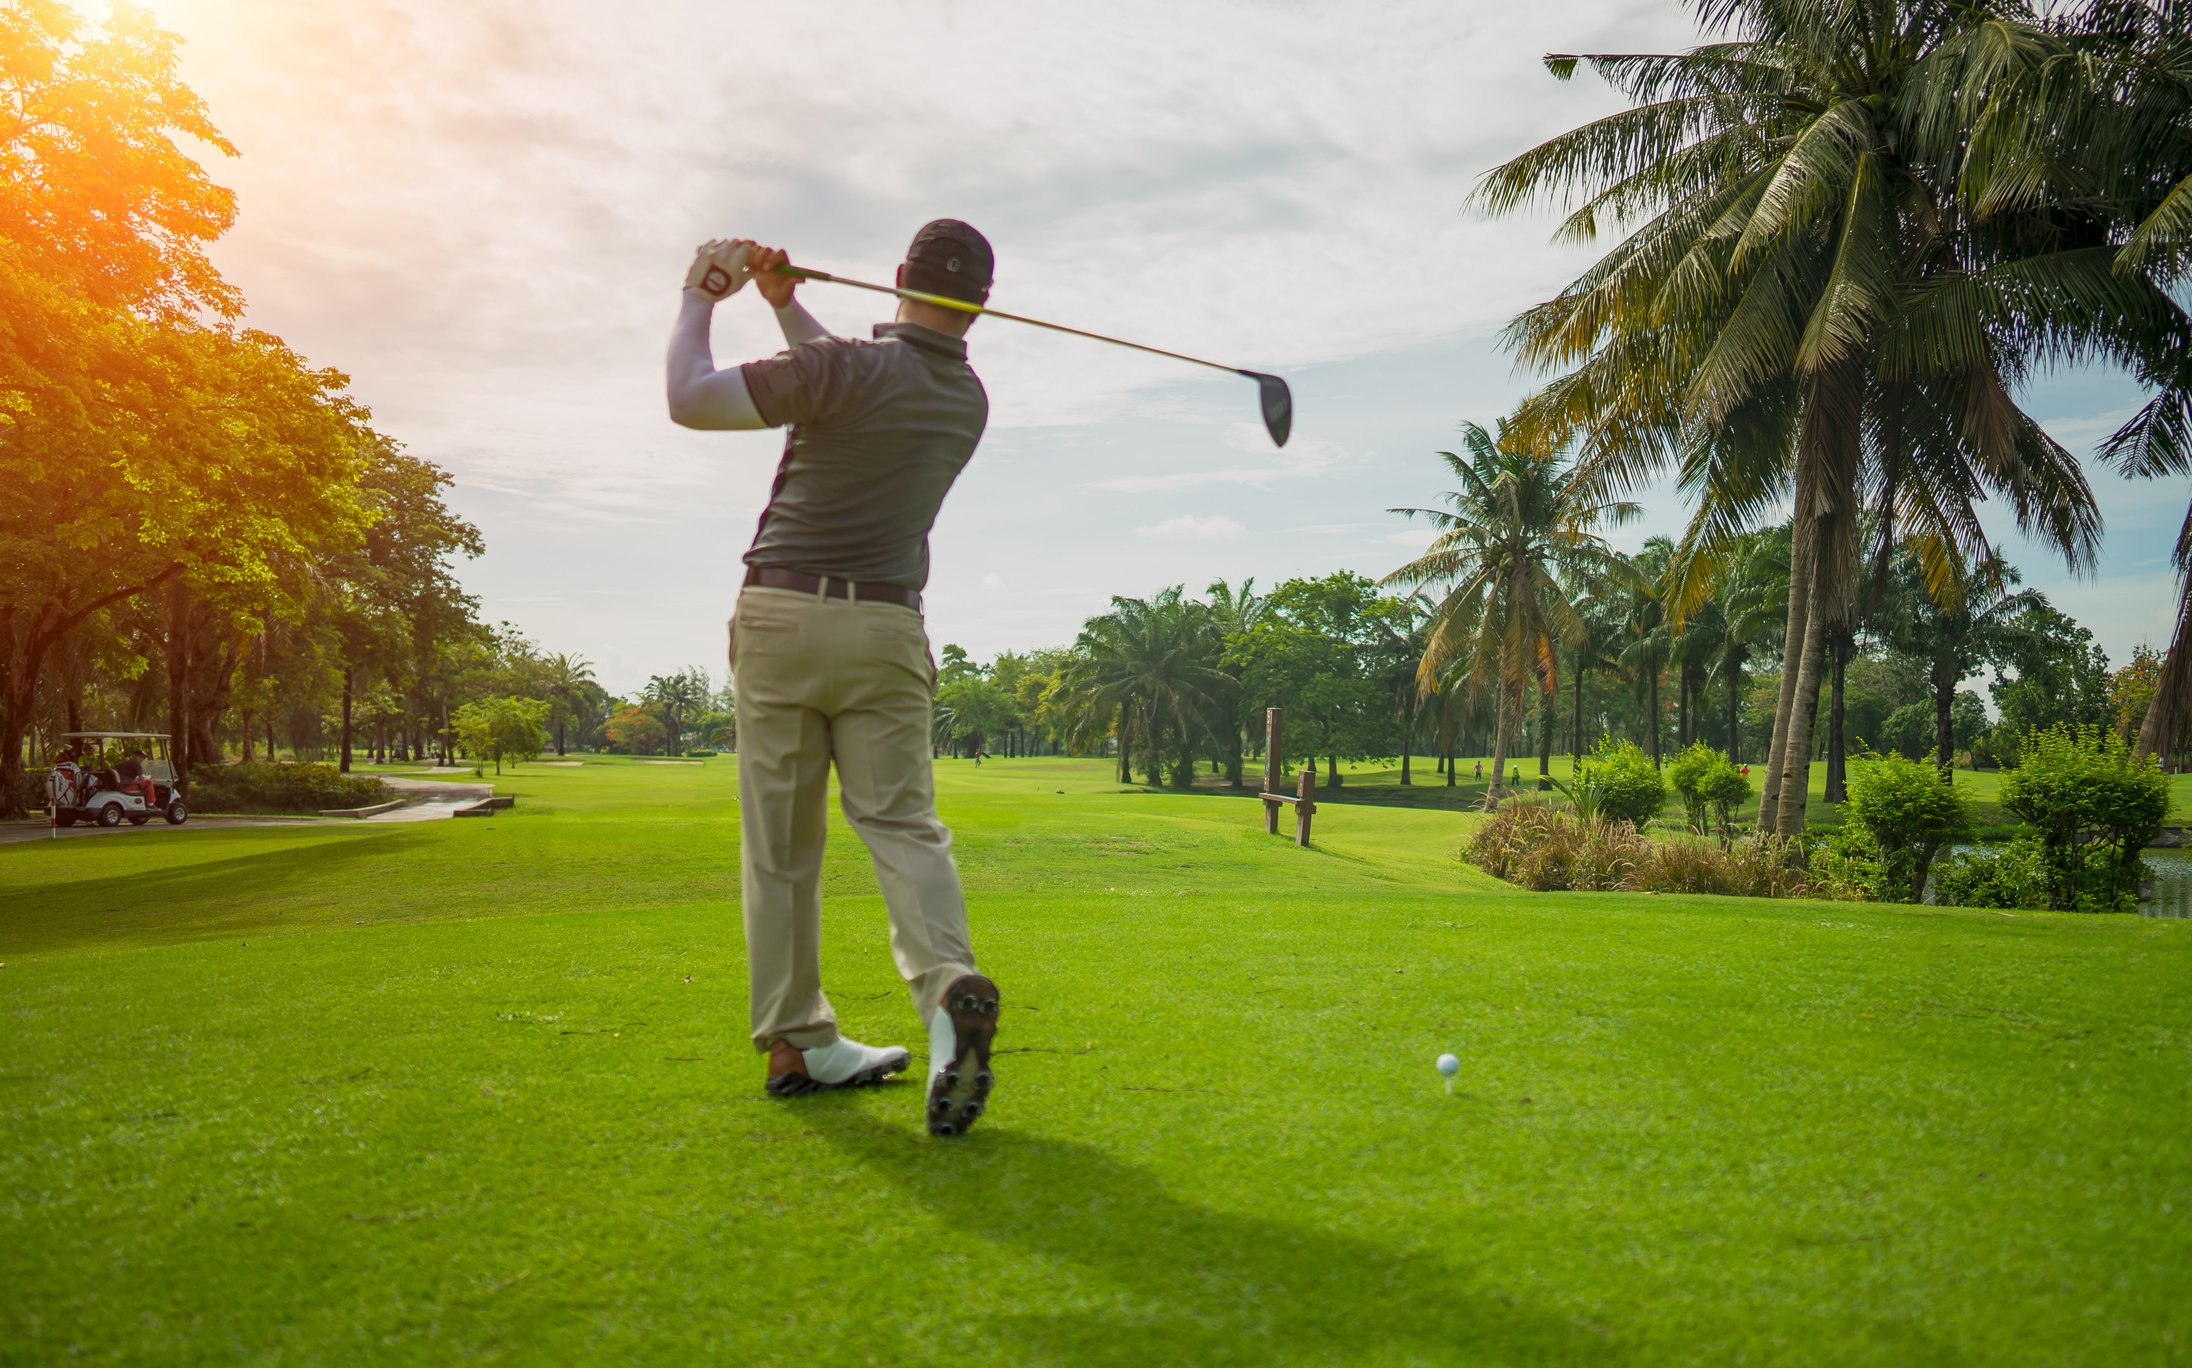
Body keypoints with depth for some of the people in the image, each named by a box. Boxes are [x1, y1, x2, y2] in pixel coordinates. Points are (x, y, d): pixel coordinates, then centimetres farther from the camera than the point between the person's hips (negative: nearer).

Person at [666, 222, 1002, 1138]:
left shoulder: (847, 368, -11)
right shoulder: (967, 401, 9)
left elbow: (690, 399, -9)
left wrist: (697, 303, 6)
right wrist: (786, 305, 27)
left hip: (781, 617, -3)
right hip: (886, 629, 3)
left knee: (778, 846, 6)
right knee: (901, 822, -1)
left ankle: (797, 1043, 12)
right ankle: (948, 983, -27)